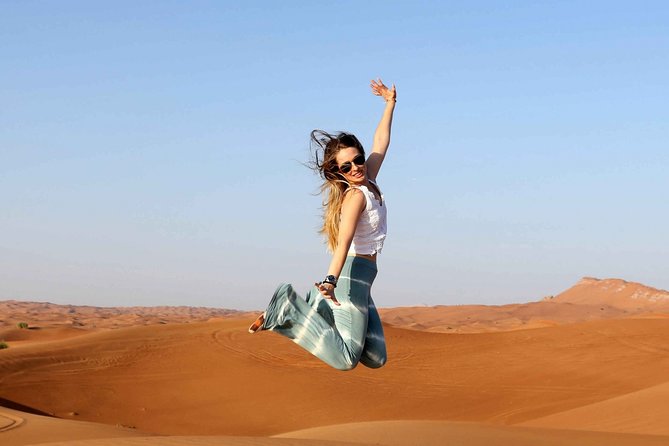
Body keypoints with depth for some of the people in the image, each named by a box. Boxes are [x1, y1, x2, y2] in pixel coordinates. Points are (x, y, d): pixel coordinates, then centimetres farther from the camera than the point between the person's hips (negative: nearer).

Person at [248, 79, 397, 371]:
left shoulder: (367, 182, 12)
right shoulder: (356, 195, -12)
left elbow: (381, 142, 27)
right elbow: (343, 240, -27)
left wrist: (390, 103, 35)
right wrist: (331, 280, -41)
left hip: (360, 279, 9)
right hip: (352, 274, -9)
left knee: (376, 359, 2)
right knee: (346, 360, -19)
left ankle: (316, 308, 7)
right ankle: (288, 311, -10)